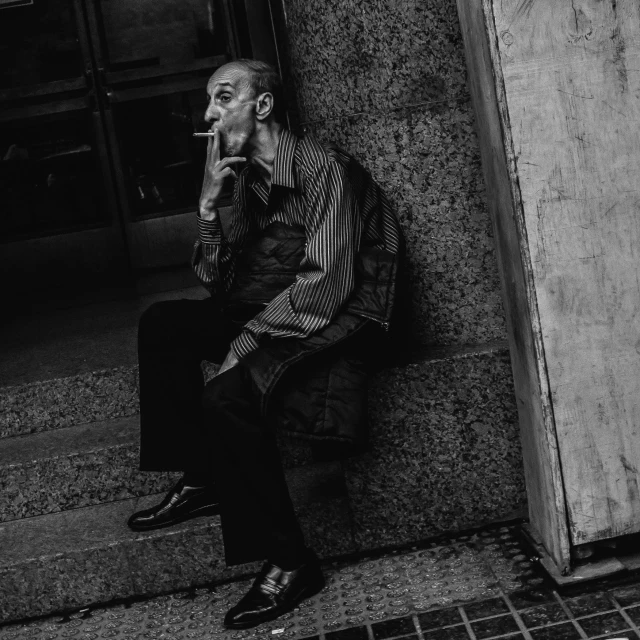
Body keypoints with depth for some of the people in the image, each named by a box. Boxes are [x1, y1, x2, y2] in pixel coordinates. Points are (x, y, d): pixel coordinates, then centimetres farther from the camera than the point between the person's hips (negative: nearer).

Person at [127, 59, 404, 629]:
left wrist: (247, 339, -21)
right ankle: (200, 481, 5)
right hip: (273, 317, 9)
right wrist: (209, 207, -4)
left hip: (341, 320, -9)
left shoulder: (323, 168, -14)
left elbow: (327, 282, -22)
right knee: (162, 324, 2)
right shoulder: (248, 179, 12)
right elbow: (219, 283, 9)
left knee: (229, 395, -30)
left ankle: (288, 563, -20)